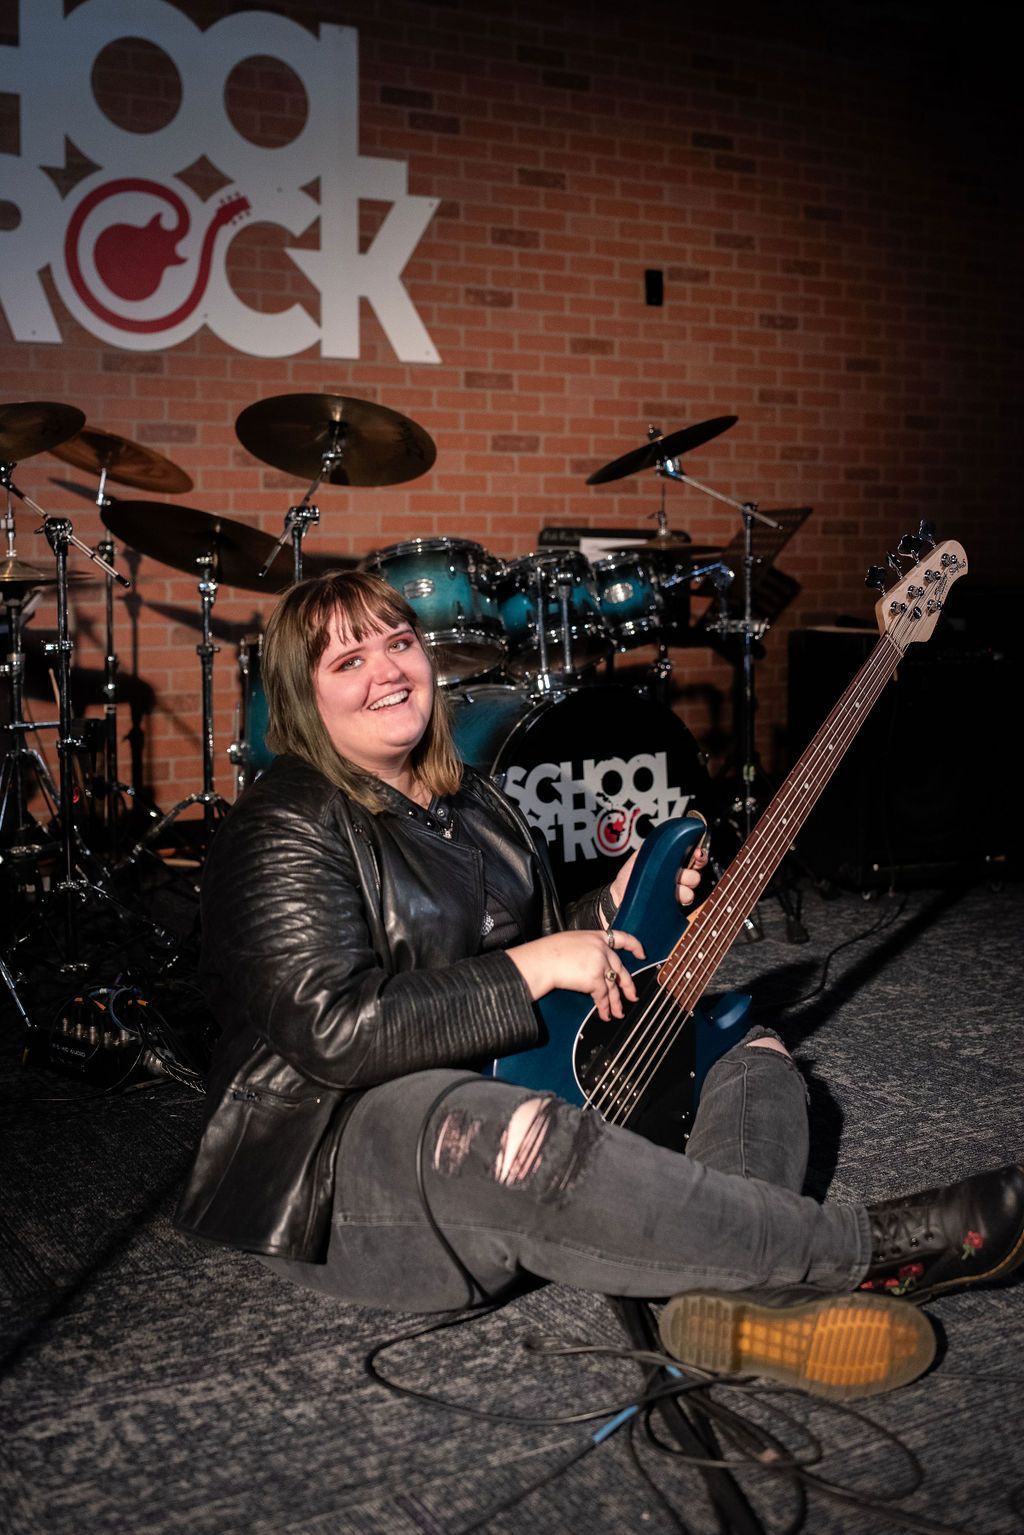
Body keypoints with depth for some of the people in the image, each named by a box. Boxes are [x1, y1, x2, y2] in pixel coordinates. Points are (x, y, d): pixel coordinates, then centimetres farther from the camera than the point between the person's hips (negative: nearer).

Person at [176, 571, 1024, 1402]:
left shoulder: (470, 801, 17)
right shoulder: (286, 829, -11)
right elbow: (332, 1032, -23)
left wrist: (611, 914, 5)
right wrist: (534, 969, -19)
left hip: (503, 1093, 9)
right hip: (348, 1153, -9)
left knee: (751, 1048, 2)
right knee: (527, 1140, -41)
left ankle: (738, 1291, -32)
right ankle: (874, 1248, -29)